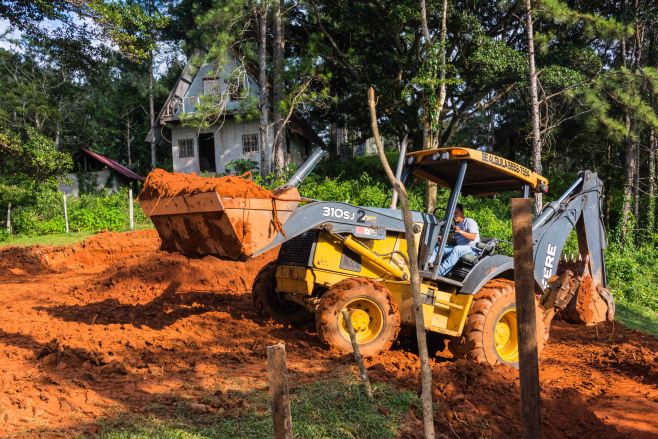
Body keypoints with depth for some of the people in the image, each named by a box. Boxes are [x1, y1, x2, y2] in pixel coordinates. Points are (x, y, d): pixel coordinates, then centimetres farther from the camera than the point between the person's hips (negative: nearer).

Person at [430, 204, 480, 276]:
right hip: (458, 247, 7)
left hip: (472, 248, -7)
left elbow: (473, 237, -15)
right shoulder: (455, 224, 21)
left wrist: (461, 231, -27)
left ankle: (439, 272, -50)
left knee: (456, 249, -39)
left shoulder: (469, 222, 0)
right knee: (437, 248, -11)